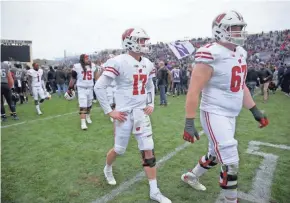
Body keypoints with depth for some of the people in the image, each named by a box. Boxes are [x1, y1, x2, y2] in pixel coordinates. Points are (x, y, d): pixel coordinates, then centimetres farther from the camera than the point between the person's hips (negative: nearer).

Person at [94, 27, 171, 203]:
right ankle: (108, 169, 47)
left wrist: (151, 104, 9)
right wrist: (109, 111, -14)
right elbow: (99, 86, -15)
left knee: (149, 150, 4)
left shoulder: (147, 64, 6)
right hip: (124, 113, -5)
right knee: (120, 149, 11)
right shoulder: (119, 62, -16)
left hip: (142, 112, 5)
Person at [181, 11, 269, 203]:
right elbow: (194, 91, -21)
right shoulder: (211, 55, -19)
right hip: (215, 114, -9)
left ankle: (191, 176, 47)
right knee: (231, 163, -3)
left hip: (230, 115, 9)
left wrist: (255, 111, 16)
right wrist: (189, 123, -22)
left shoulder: (240, 53, 9)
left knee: (215, 155, 22)